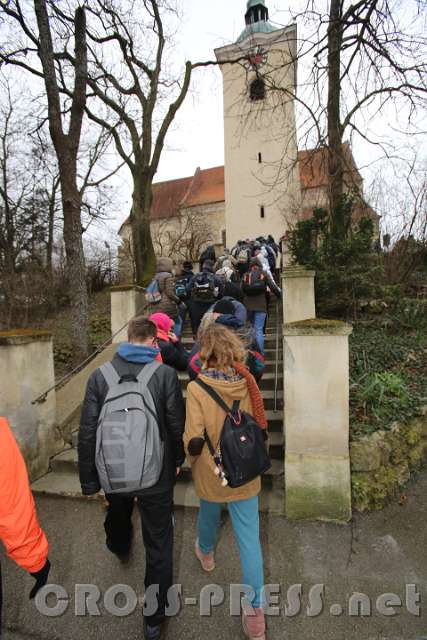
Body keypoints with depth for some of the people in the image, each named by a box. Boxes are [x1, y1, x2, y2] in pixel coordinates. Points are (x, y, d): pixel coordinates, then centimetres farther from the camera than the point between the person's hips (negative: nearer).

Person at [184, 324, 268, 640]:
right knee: (250, 538, 13)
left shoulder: (197, 388, -24)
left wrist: (192, 457, -2)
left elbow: (194, 440, -24)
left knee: (209, 515, 30)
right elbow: (258, 425, 1)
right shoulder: (247, 382, -12)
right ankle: (256, 610, 23)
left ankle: (206, 552, 60)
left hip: (212, 472, -1)